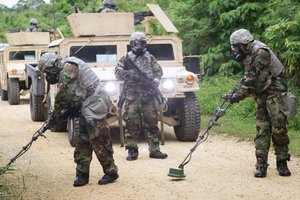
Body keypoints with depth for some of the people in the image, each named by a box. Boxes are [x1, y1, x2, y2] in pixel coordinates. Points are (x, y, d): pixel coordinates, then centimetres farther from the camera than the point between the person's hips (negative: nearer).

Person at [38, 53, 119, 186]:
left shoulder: (68, 68, -14)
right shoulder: (64, 72, 17)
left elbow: (62, 96, -15)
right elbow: (71, 97, 21)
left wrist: (54, 117, -8)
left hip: (94, 105, -10)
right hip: (87, 108, 10)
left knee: (99, 141, -7)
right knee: (83, 142, 9)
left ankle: (111, 172, 1)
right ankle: (82, 174, 11)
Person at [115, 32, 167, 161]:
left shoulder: (150, 58, 13)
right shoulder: (126, 59, 5)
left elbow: (158, 71, 11)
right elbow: (118, 72, -4)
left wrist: (155, 81, -9)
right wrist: (131, 75, -20)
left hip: (148, 95, 2)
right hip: (132, 96, -2)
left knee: (151, 122, 3)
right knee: (132, 124, -3)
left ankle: (154, 150, 7)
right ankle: (132, 150, 3)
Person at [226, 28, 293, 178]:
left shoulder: (260, 53, -21)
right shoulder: (248, 56, 10)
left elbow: (256, 81, -24)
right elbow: (248, 78, 17)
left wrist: (240, 94, -19)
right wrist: (237, 91, 2)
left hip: (274, 92, -9)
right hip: (262, 95, 9)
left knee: (278, 126, -13)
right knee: (262, 128, 1)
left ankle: (282, 162, -4)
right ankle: (261, 164, -1)